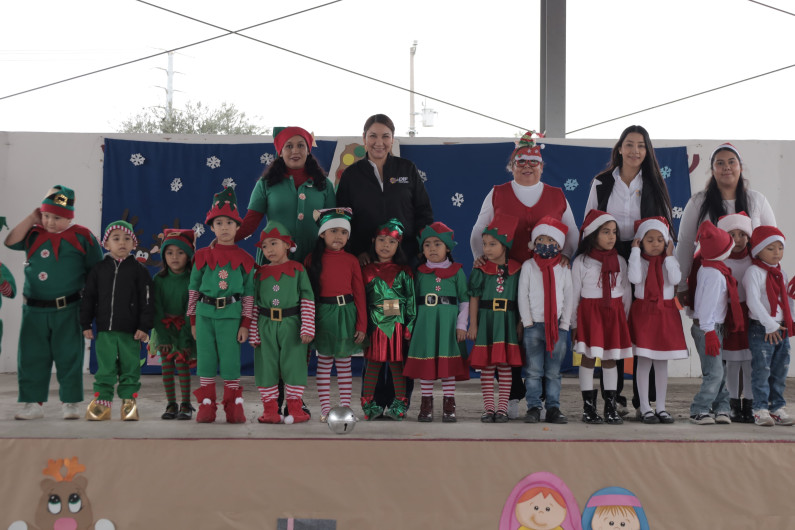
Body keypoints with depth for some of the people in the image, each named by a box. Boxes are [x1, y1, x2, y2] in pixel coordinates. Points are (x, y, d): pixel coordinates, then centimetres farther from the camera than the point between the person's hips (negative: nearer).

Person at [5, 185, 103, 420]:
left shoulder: (82, 237, -2)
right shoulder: (34, 234, 10)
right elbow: (11, 242, -5)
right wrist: (31, 218, -3)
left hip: (68, 312, -3)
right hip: (34, 310, 3)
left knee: (68, 357, 3)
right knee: (31, 357, 6)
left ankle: (69, 402, 13)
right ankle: (33, 403, 15)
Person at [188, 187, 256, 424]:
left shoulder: (244, 259, 4)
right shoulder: (202, 256, 7)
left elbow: (249, 293, 6)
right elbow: (193, 288, 10)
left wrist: (245, 323, 1)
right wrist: (193, 320, 8)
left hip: (231, 314, -1)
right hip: (205, 313, 2)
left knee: (230, 359, -1)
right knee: (205, 358, 4)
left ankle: (234, 405, 8)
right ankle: (207, 405, 11)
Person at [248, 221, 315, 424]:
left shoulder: (298, 269, 3)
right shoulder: (260, 273, 10)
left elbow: (307, 299, -1)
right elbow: (254, 304, 9)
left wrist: (307, 328, -8)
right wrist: (253, 333, 4)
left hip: (291, 325, -2)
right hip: (266, 326, 3)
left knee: (293, 365, 0)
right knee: (266, 367, 3)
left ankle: (295, 409, 9)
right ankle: (270, 410, 11)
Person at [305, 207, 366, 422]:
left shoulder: (351, 260, 2)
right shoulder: (313, 259, -1)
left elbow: (359, 293, 2)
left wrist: (362, 324, -1)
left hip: (346, 313, 1)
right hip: (323, 314, -1)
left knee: (344, 362, 8)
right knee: (324, 362, 5)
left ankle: (346, 406, 14)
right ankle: (325, 407, 11)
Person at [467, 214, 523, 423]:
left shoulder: (516, 270, 1)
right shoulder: (480, 270, 1)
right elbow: (474, 298, 2)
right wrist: (473, 325, -1)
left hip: (507, 323, 0)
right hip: (486, 322, 0)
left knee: (505, 365, 2)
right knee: (486, 366, 2)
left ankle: (502, 407, 9)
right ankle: (488, 407, 10)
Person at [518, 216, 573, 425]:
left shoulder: (563, 268, 8)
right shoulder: (528, 266, 5)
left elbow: (568, 298, 7)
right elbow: (522, 296, 2)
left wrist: (564, 325, -1)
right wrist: (528, 322, -5)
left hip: (557, 327, 1)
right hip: (534, 326, -1)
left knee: (553, 372, 4)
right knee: (533, 371, 0)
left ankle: (553, 408, 9)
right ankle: (533, 408, 5)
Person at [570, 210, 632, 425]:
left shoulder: (619, 261, 8)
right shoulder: (581, 262, -3)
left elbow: (626, 292, 13)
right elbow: (574, 294, -1)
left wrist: (625, 318, 8)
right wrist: (574, 325, -1)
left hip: (614, 314, 3)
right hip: (589, 313, -3)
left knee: (610, 359, 6)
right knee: (588, 358, -2)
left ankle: (611, 407, 11)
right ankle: (588, 407, 5)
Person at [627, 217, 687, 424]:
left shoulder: (669, 261, 5)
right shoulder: (638, 261, 0)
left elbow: (675, 279, -14)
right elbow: (634, 278, -22)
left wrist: (669, 255, -10)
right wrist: (635, 251, -15)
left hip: (666, 314, 2)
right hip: (643, 313, -2)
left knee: (662, 362, 8)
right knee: (644, 361, -1)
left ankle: (660, 407, 15)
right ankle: (645, 408, 5)